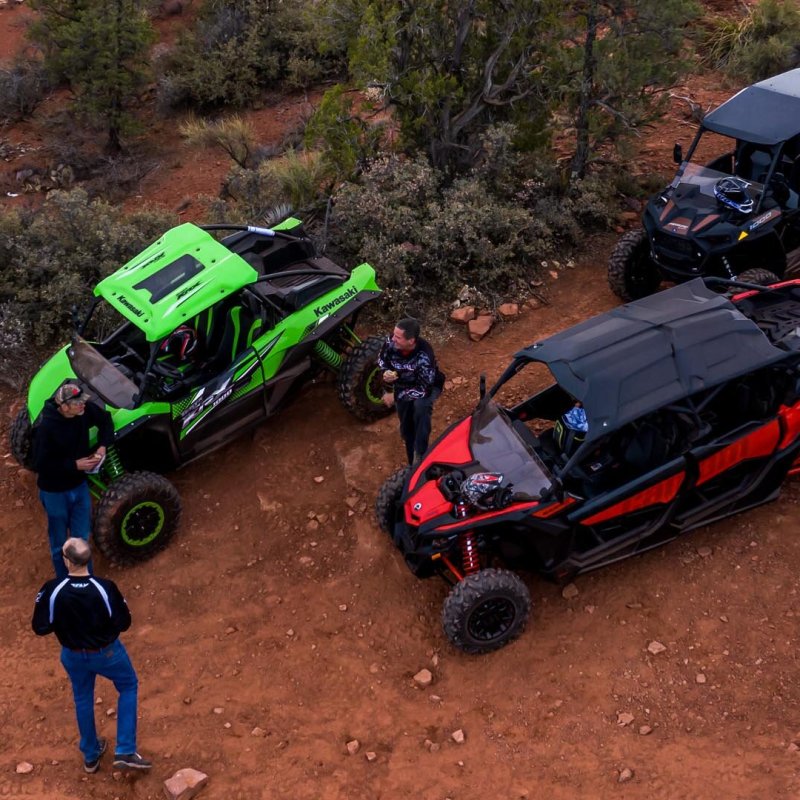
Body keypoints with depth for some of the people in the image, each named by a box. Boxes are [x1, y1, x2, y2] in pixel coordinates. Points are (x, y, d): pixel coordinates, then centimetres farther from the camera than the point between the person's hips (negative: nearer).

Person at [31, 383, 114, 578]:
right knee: (60, 544, 16)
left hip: (80, 485, 4)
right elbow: (40, 465, -24)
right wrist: (75, 465, -25)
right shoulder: (46, 429, -31)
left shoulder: (85, 410, -17)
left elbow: (105, 420, 5)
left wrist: (102, 446, -10)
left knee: (81, 540, 17)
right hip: (55, 492, -4)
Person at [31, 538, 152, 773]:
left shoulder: (52, 590, -26)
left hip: (73, 656, 2)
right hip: (107, 653, -2)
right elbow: (123, 623, -16)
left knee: (83, 699, 26)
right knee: (129, 687, 23)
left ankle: (91, 756, 42)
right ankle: (125, 752, 15)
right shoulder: (105, 588, -28)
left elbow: (40, 628, -13)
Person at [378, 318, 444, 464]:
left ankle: (420, 455, -26)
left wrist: (395, 395, -30)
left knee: (420, 405, -37)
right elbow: (382, 360, -4)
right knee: (407, 430, 7)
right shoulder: (392, 341, -26)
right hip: (403, 384, 5)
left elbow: (423, 390, -35)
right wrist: (386, 373, -26)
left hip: (427, 386, -5)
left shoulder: (424, 356, -40)